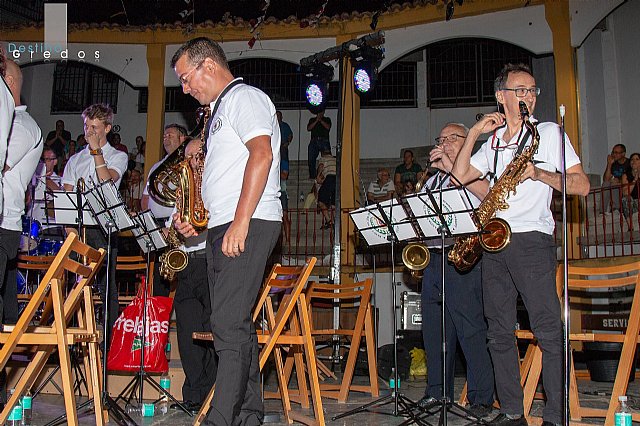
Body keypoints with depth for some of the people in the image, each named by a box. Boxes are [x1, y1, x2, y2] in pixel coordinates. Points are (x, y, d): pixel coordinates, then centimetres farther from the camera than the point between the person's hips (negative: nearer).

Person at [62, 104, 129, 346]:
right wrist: (69, 225, -2)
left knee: (106, 284, -6)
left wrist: (96, 149, -7)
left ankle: (109, 341, -5)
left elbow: (107, 180, -10)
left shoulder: (118, 156, 11)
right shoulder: (75, 160, 21)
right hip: (77, 227, 3)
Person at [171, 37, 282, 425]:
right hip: (224, 228, 10)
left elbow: (261, 154, -19)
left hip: (248, 226, -10)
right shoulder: (221, 109, 26)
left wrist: (240, 223, -24)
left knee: (229, 325, -14)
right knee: (236, 324, 10)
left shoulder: (244, 96, -4)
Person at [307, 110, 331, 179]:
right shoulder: (312, 120, 22)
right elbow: (308, 128, 5)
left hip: (324, 141, -2)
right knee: (311, 160, -4)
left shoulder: (327, 119, 18)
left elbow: (328, 127, -1)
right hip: (314, 141, 2)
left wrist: (320, 120, -4)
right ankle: (312, 176, 2)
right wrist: (316, 121, -2)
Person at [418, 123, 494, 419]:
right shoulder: (431, 182, 25)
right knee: (434, 329, 10)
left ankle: (481, 397, -1)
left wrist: (452, 168, -15)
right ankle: (437, 391, 21)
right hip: (433, 258, 7)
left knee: (471, 328, -8)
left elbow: (489, 194, -18)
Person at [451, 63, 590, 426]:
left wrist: (539, 173, -14)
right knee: (500, 332, 6)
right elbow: (460, 177, 11)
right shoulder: (493, 142, 21)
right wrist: (473, 134, 6)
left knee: (548, 330, -8)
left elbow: (582, 186, 0)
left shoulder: (550, 133, 7)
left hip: (532, 239, -5)